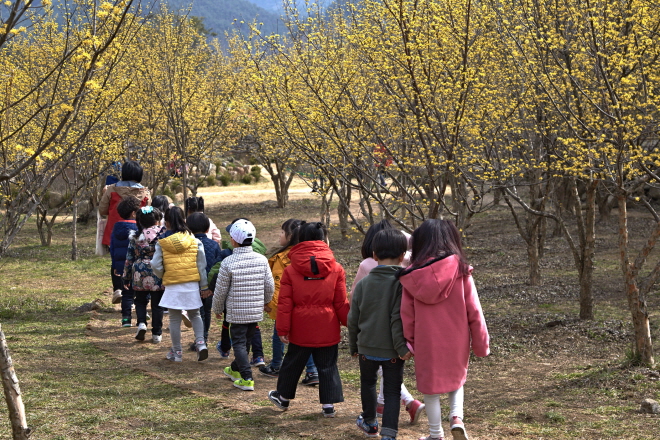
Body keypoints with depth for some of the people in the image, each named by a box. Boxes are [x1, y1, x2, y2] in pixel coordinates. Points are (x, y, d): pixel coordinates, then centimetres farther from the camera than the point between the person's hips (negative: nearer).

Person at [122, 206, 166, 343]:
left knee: (140, 301, 19)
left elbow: (129, 258, 3)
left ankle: (141, 323, -4)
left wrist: (126, 277, 11)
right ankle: (157, 334, 11)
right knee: (157, 304, 9)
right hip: (158, 275, -1)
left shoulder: (135, 236, -2)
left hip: (139, 274, 1)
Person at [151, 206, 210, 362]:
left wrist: (163, 277, 15)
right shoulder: (194, 241, -1)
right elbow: (202, 265, 1)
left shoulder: (162, 242, -6)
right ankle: (200, 342, 0)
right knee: (195, 315, 18)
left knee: (174, 319, 9)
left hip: (172, 286, -2)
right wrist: (204, 286, 8)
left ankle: (177, 352, 16)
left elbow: (156, 265, -6)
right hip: (192, 285, 2)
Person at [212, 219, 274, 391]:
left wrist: (217, 309, 10)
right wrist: (264, 301, 23)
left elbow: (221, 291, -7)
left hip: (237, 312, -5)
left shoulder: (228, 262, -15)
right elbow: (270, 286, 3)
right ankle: (235, 369, 39)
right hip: (256, 311, 5)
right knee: (246, 340, 20)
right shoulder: (262, 260, -4)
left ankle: (247, 379, -6)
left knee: (239, 343, 3)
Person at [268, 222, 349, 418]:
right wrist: (350, 323, 11)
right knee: (327, 366, 10)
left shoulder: (291, 270, -5)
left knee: (293, 363, 17)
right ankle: (328, 405, 10)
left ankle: (283, 397, 33)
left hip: (301, 329, 0)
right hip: (328, 330, 0)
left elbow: (284, 303, -5)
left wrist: (282, 329, 0)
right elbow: (341, 303, -1)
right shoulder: (336, 269, -4)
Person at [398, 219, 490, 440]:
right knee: (456, 379, 23)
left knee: (431, 388, 15)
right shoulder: (460, 271, -11)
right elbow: (474, 311, -8)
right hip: (456, 340, 1)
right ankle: (456, 418, 2)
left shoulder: (412, 276, -9)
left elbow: (407, 314, -4)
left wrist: (409, 342, 10)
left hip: (426, 343, 0)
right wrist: (481, 344, 2)